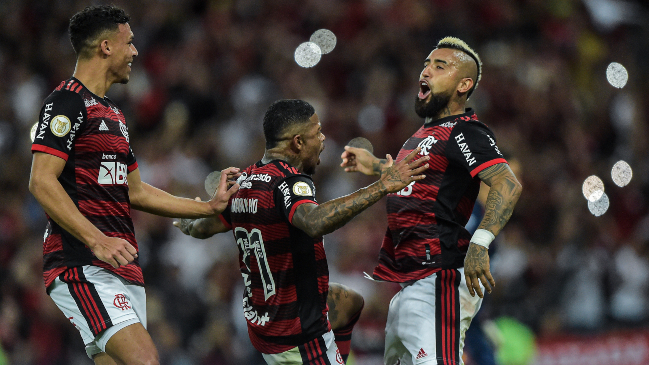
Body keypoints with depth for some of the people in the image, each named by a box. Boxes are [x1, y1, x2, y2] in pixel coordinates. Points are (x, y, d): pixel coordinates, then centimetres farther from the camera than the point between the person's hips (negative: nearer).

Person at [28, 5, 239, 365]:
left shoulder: (112, 112, 23)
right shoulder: (68, 102, -7)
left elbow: (135, 192, 30)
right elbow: (41, 182, -16)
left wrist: (210, 206, 29)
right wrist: (97, 240, -24)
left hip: (122, 266, 10)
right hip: (81, 265, -10)